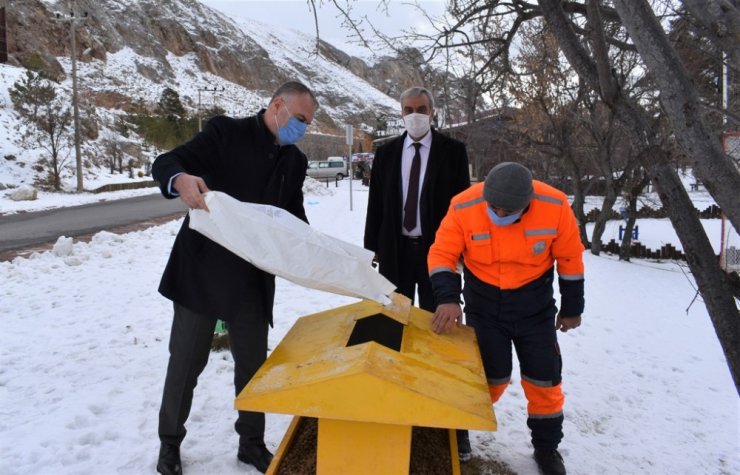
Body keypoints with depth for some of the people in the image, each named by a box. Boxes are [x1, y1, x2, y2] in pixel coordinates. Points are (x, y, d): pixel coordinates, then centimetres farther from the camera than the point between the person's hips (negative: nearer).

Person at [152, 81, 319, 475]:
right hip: (203, 270, -4)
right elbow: (165, 162, -15)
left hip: (253, 279, 4)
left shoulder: (295, 161, 8)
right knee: (187, 360, 8)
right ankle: (170, 442, 29)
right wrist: (181, 180, -38)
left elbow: (294, 217, 13)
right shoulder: (226, 131, -7)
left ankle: (252, 442, 30)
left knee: (254, 361, 12)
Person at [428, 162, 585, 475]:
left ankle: (546, 447, 32)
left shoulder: (555, 206, -21)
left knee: (544, 378, 8)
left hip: (534, 307, 1)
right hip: (483, 305, -1)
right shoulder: (463, 207, -23)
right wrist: (447, 298, -29)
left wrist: (571, 308, 3)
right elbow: (441, 255, -14)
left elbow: (570, 259, -7)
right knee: (490, 377, 3)